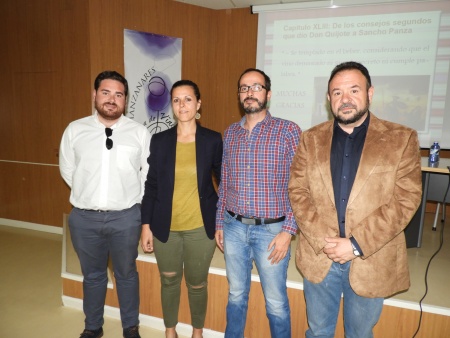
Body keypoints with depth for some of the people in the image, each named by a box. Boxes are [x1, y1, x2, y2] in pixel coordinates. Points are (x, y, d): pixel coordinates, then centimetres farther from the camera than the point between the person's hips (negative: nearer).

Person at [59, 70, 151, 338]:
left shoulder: (140, 132, -5)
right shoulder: (75, 130, 0)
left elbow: (151, 173, 2)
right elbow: (67, 169, 10)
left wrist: (134, 199, 3)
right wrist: (88, 194, 10)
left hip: (125, 217, -1)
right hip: (84, 217, 2)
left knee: (127, 274, 16)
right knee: (92, 275, 20)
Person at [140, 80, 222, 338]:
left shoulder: (213, 140, -5)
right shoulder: (159, 140, -2)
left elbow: (224, 180, 3)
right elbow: (151, 185, 1)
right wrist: (146, 225, 0)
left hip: (201, 227, -1)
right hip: (166, 227, 1)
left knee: (197, 284, 14)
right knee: (169, 281, 17)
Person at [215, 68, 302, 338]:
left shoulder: (289, 131, -7)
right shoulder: (230, 134, 6)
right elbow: (224, 183, 11)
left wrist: (288, 231, -13)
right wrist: (220, 223, 11)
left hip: (271, 230, -3)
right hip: (233, 227, 4)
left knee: (276, 302, 12)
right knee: (236, 295, 20)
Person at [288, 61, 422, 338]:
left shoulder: (402, 139, -4)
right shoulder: (311, 139, 2)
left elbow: (406, 199, -10)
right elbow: (298, 192, -3)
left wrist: (356, 245, -16)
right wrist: (323, 240, -14)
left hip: (371, 262, -1)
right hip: (318, 258, 2)